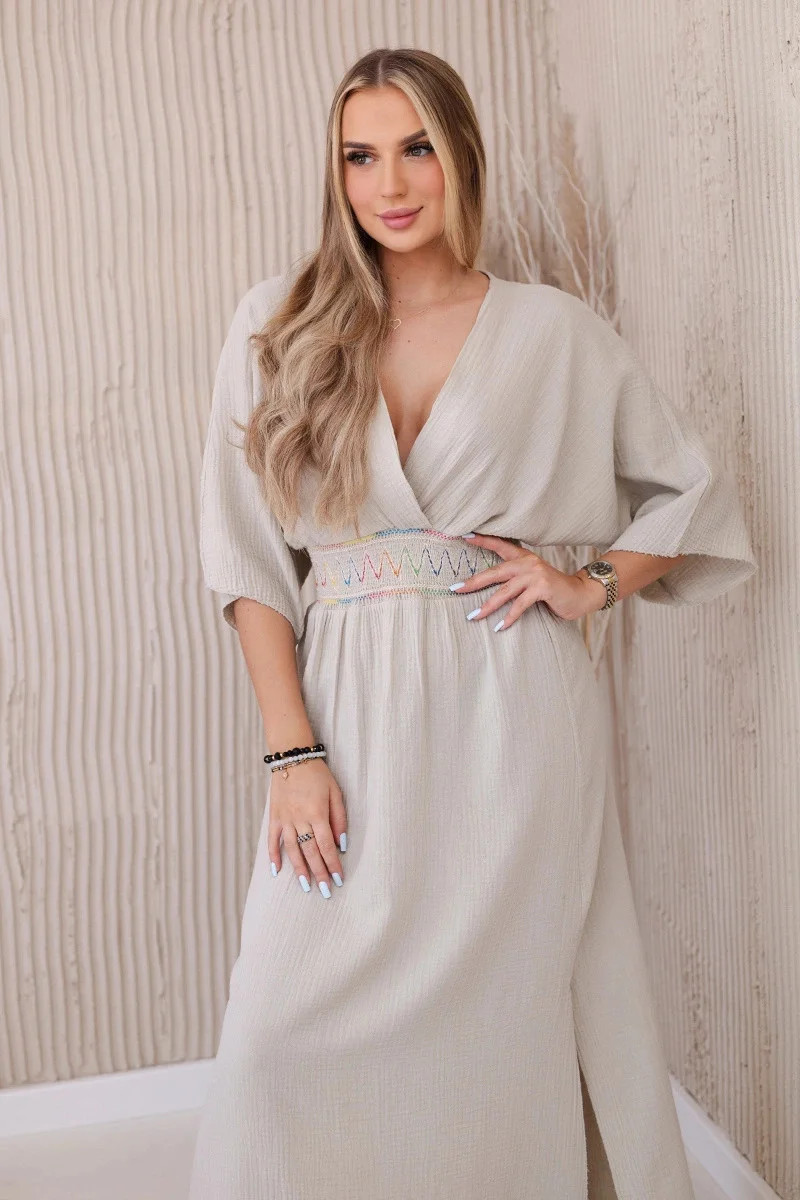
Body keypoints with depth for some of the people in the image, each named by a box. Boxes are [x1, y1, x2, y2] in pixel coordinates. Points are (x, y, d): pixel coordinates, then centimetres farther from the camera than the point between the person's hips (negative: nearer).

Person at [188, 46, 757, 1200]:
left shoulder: (553, 332, 5)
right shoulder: (282, 325, 5)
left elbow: (697, 492, 14)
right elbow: (247, 555, 0)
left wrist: (592, 581, -3)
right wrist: (293, 752, -7)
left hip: (514, 720, 0)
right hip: (354, 718, 1)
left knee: (500, 1015, 7)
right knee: (290, 1032, -1)